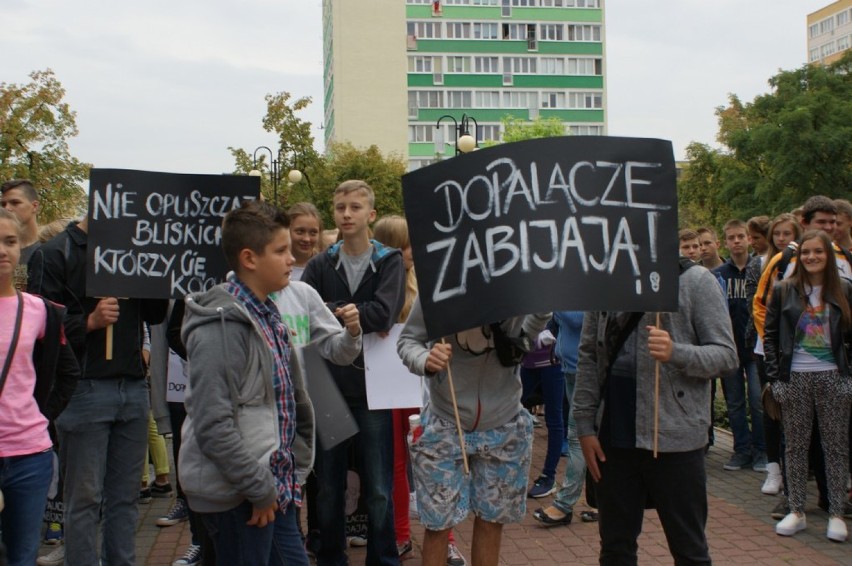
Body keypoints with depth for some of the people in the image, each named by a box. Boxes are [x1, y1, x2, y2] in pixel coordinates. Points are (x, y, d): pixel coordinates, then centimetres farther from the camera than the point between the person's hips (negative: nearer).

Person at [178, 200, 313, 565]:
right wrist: (260, 489, -18)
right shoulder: (221, 326, -19)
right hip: (237, 494, -8)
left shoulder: (267, 315, 9)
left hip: (272, 486, 9)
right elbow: (213, 425, -23)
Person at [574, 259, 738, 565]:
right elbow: (588, 356, 7)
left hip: (674, 436, -3)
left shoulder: (696, 281, -2)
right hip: (614, 436, 3)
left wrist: (676, 353, -24)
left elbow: (726, 354, -5)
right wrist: (585, 425, 2)